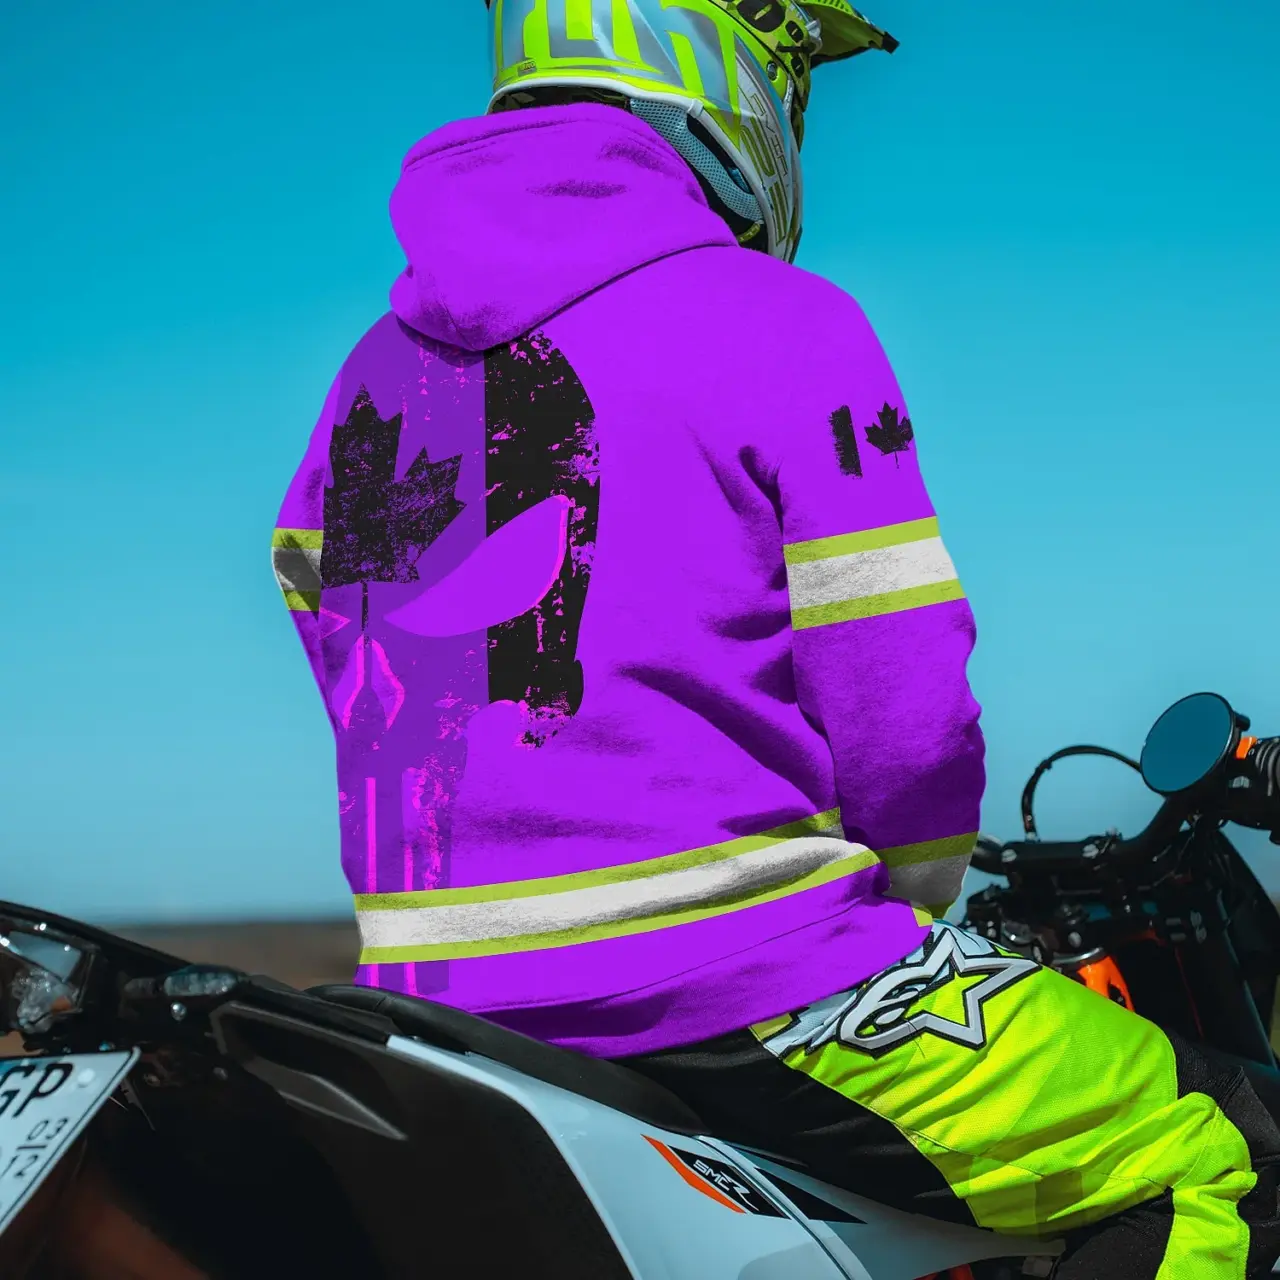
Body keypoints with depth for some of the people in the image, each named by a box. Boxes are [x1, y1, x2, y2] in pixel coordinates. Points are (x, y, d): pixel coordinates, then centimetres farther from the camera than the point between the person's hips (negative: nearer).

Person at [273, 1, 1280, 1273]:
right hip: (727, 985, -8)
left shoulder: (375, 367, 13)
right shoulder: (779, 327, -8)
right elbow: (902, 708, -10)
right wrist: (915, 897, 8)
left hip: (433, 988, 8)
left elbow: (330, 632, 16)